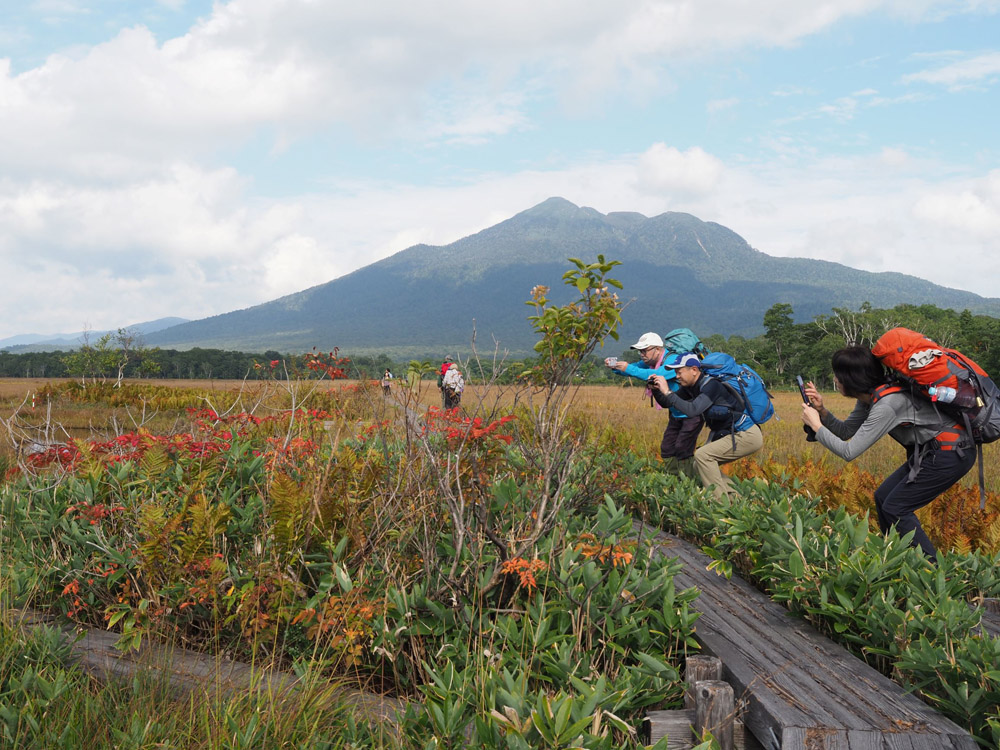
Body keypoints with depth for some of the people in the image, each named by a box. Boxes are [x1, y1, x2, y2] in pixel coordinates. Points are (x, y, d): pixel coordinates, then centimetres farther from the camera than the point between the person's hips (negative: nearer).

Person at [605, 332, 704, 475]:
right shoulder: (651, 361, 2)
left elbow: (657, 375, -40)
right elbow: (632, 368, 0)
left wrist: (629, 368, -39)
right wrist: (615, 367, -21)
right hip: (676, 414, 10)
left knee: (682, 450, -13)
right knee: (667, 449, 10)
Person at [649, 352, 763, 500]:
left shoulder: (711, 385, -21)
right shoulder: (693, 387, 8)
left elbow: (692, 410, -36)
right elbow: (667, 403, 12)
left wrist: (667, 392, -31)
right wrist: (656, 389, -7)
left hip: (748, 436, -10)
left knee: (702, 455, -19)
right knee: (700, 466, 7)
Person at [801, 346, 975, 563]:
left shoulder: (886, 405, -26)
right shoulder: (869, 397, 2)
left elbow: (848, 452, -26)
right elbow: (846, 431, 12)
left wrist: (816, 425, -15)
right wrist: (822, 411, -4)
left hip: (952, 454, -10)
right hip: (932, 452, 10)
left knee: (895, 507, -7)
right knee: (883, 497, 9)